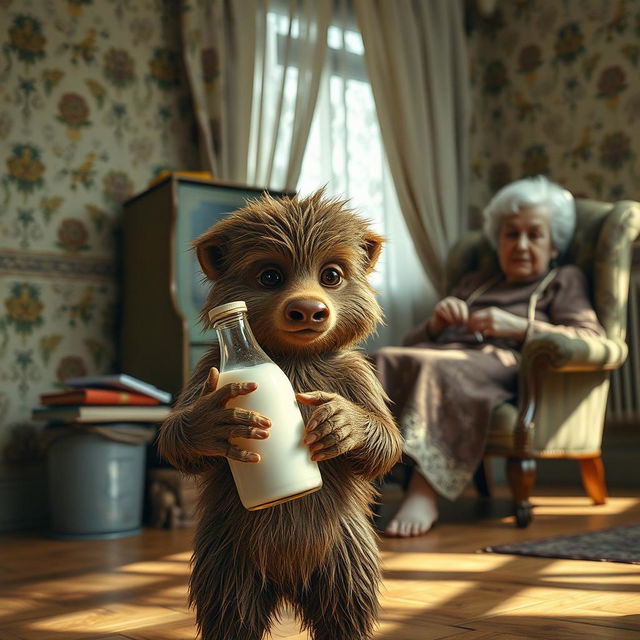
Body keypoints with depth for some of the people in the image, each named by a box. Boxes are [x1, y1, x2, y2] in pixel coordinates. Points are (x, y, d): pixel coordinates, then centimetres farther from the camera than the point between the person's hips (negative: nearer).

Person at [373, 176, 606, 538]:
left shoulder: (563, 281, 26)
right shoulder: (473, 283, 38)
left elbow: (593, 338, 4)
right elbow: (411, 342, 30)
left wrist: (517, 327, -7)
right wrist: (436, 324, 6)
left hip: (501, 363, -4)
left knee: (436, 368, -38)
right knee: (385, 361, -30)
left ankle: (423, 494, -48)